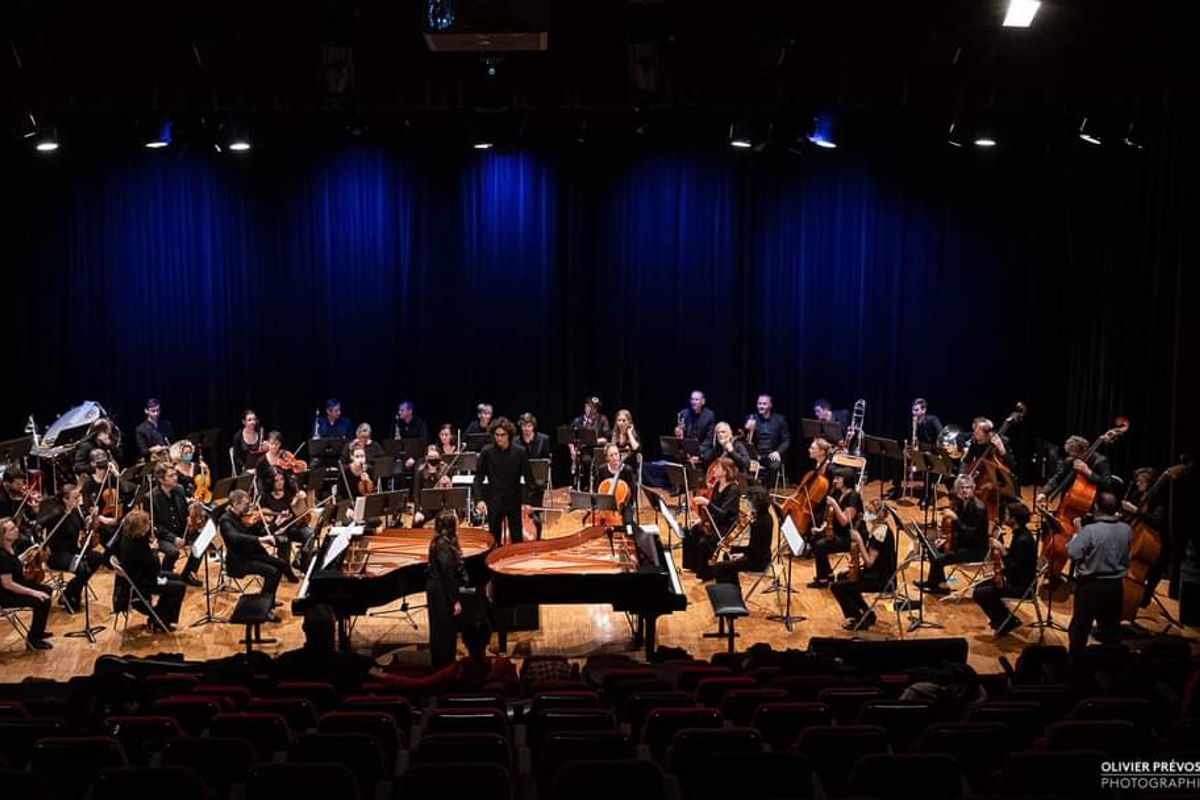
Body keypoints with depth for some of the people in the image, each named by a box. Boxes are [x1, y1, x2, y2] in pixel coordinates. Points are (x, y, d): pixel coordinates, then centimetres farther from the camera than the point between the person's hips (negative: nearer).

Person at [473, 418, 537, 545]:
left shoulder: (520, 452, -7)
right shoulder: (487, 452, -6)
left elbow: (528, 478, -3)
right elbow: (479, 478, -3)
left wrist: (527, 501, -10)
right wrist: (479, 499, -15)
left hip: (514, 501, 0)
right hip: (494, 502, 0)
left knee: (517, 539, 7)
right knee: (494, 540, 8)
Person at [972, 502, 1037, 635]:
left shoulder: (1024, 540, -27)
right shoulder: (1019, 534, 5)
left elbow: (1014, 569, -28)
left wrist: (1002, 550, -30)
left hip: (1021, 586, -10)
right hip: (1015, 580, 10)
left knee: (979, 594, -12)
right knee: (980, 587, 16)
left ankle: (1007, 622, 2)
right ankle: (1002, 619, 21)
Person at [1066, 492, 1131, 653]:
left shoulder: (1090, 530, -22)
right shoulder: (1126, 530, -6)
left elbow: (1073, 554, -19)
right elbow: (1126, 558, 7)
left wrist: (1077, 533, -7)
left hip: (1091, 585, -4)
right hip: (1115, 585, 5)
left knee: (1080, 628, 9)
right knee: (1112, 627, 18)